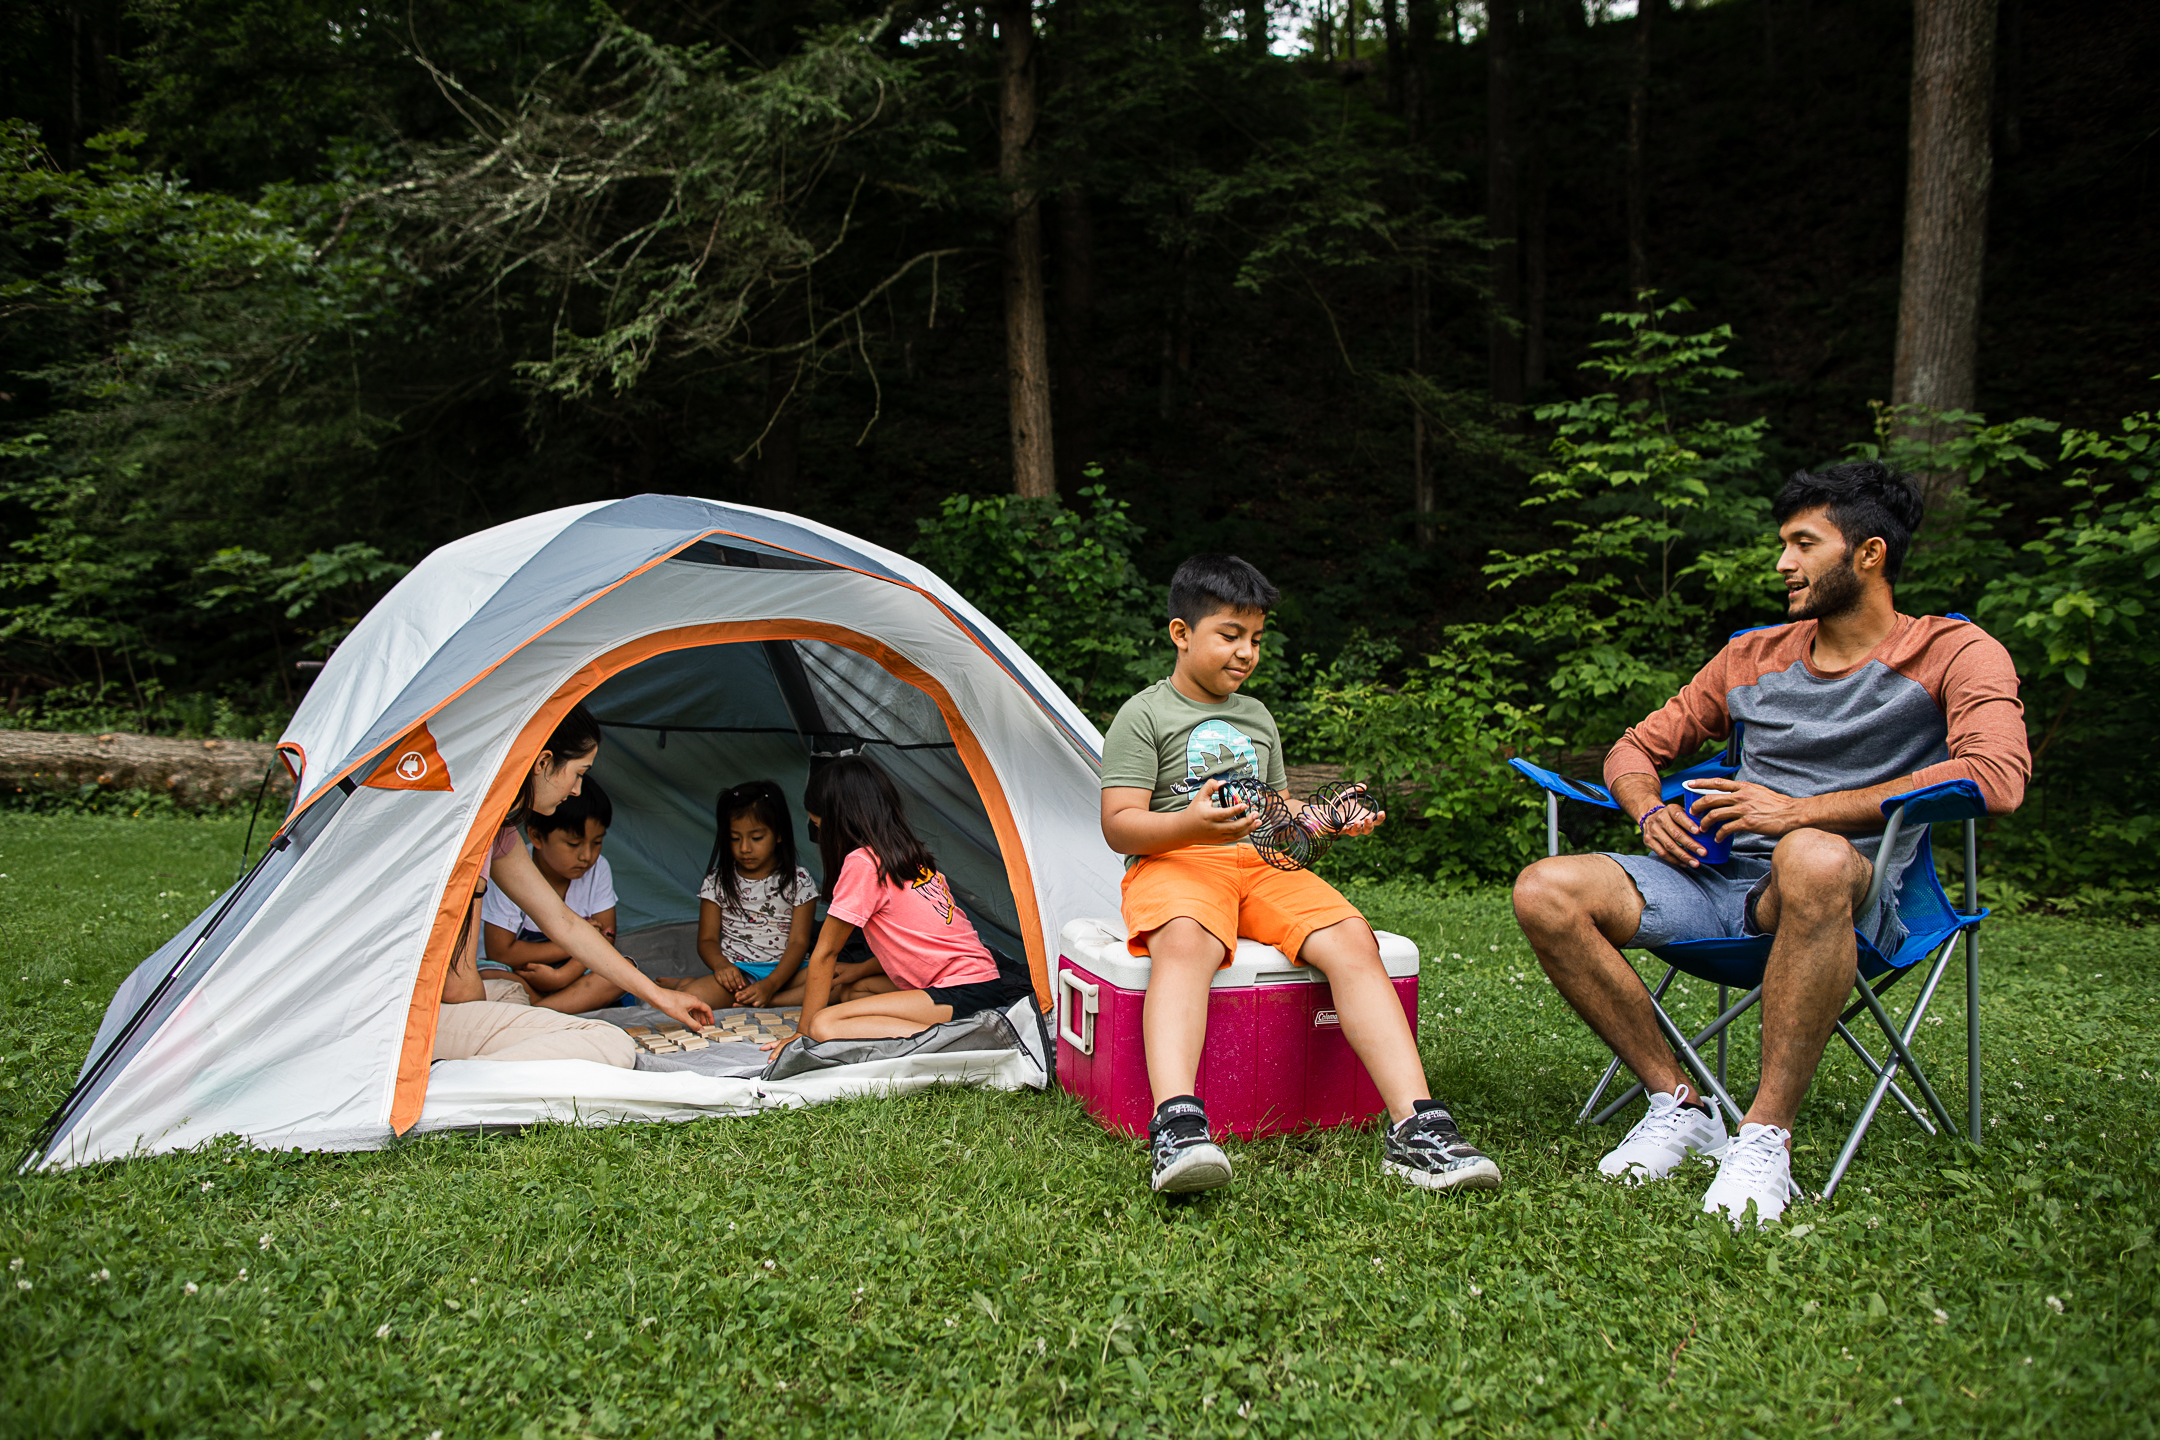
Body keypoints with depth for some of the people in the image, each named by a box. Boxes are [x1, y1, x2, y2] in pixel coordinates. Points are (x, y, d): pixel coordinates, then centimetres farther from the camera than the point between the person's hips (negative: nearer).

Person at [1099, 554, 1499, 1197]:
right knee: (1185, 941, -41)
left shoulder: (1256, 717, 24)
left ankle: (1415, 1127, -31)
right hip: (1174, 862, -5)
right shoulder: (1144, 716, 3)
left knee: (1351, 938, -24)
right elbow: (1119, 826, -6)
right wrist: (1189, 825, -26)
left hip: (1262, 864, 5)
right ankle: (1177, 1127, -55)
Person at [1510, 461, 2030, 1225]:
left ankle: (1767, 1134, -31)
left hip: (1853, 901, -5)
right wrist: (1651, 811, -1)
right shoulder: (1753, 657, 20)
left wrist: (1803, 811, -19)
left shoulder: (1953, 653, 5)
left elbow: (1998, 775, -15)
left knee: (1813, 858, -43)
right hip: (1722, 876, 5)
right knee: (1545, 892, -20)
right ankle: (1678, 1103, -8)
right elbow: (1637, 747, 25)